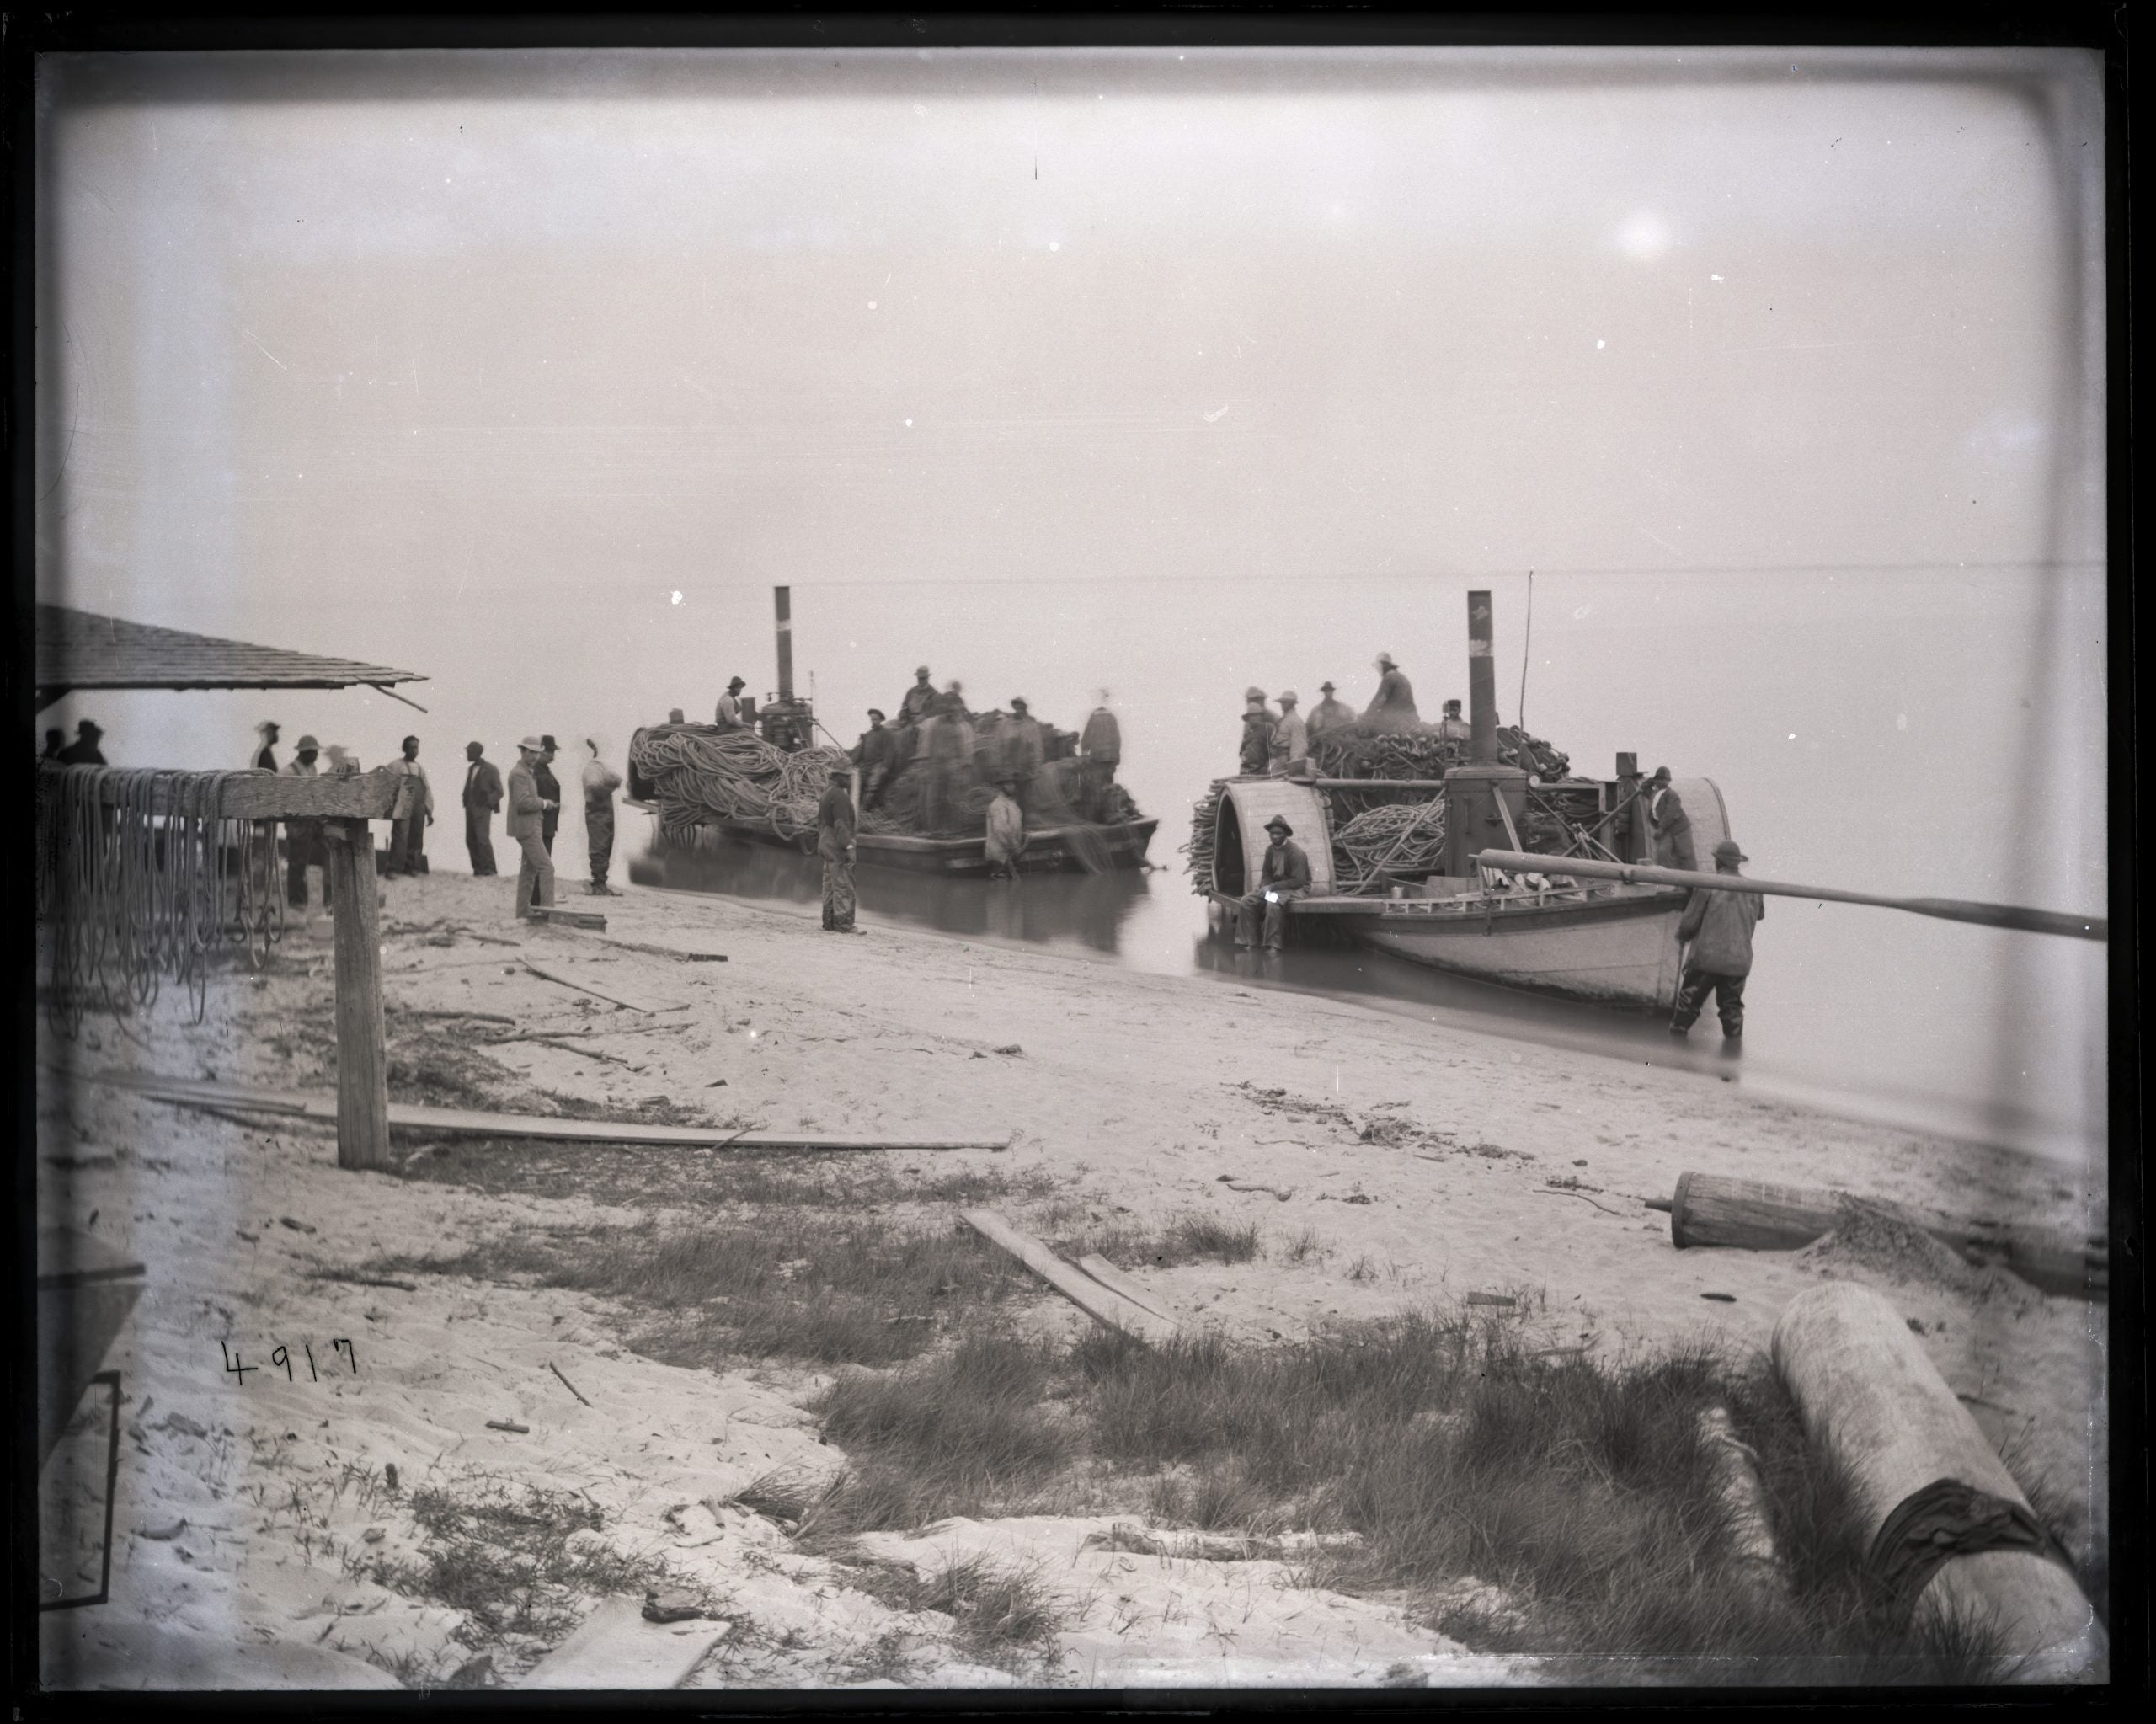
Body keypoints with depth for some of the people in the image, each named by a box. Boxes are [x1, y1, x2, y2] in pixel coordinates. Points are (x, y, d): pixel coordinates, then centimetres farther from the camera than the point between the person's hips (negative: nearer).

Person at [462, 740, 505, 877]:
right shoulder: (470, 769, 16)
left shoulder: (490, 769, -4)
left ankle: (488, 870, -11)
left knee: (482, 838, -15)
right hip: (470, 808, 7)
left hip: (482, 809, -7)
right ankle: (478, 869, 10)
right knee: (470, 840, 4)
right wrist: (466, 802, 9)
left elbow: (499, 791, -4)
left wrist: (488, 802, -13)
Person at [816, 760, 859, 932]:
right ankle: (843, 925, -12)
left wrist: (820, 844, 25)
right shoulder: (839, 795, -15)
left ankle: (829, 924, 13)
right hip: (838, 846, -10)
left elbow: (820, 821, 21)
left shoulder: (827, 792, 16)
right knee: (843, 886, -10)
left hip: (827, 844, 10)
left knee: (830, 886, 11)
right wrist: (849, 847, -23)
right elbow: (841, 823, -21)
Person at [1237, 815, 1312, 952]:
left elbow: (1298, 881, -21)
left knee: (1273, 903, -37)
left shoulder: (1295, 852, -18)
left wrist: (1273, 886, -23)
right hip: (1275, 887, 7)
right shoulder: (1270, 849, 3)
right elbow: (1266, 874, 11)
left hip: (1296, 889, -7)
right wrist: (1265, 888, -11)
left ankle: (1273, 946, -31)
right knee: (1247, 900, -12)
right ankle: (1244, 942, -12)